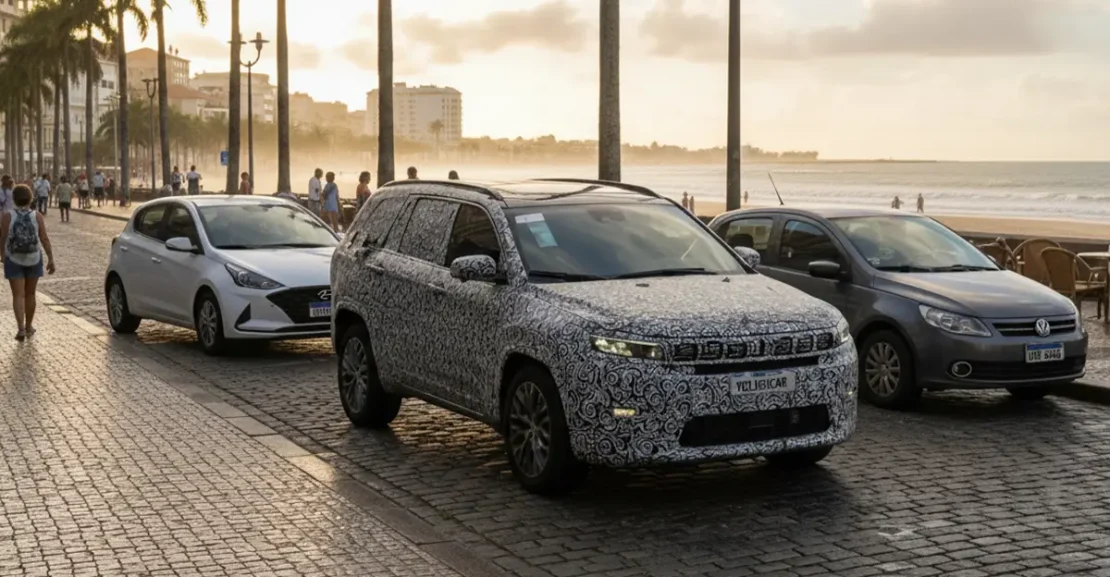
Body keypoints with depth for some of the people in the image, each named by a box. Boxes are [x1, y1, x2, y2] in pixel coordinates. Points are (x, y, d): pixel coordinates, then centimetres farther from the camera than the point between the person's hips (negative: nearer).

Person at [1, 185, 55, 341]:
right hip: (33, 260, 2)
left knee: (18, 295, -1)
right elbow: (44, 239, -8)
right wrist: (51, 259, -3)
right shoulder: (37, 217, -5)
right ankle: (29, 326, 24)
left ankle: (21, 328, -13)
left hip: (14, 260, -2)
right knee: (30, 294, 15)